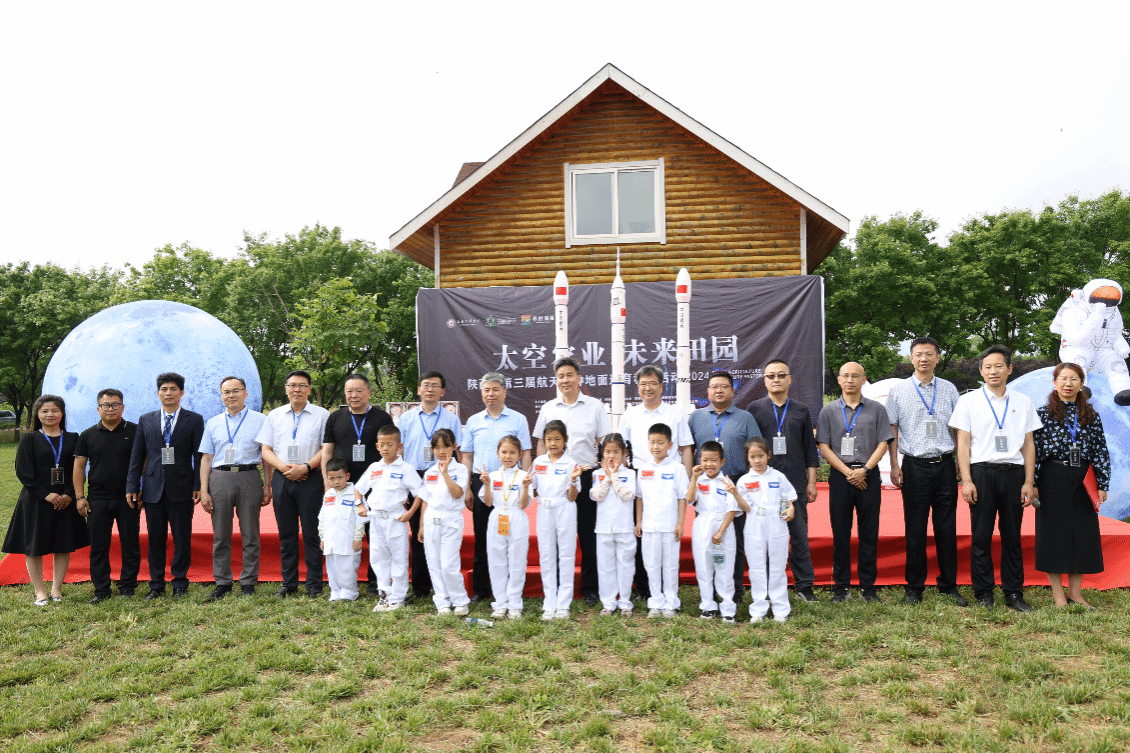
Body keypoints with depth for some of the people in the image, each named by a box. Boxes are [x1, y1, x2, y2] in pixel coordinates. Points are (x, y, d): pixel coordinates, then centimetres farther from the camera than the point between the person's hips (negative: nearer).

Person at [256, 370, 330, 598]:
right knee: (286, 533, 8)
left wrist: (305, 467, -14)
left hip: (310, 479, -3)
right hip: (282, 478, 3)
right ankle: (288, 583, 16)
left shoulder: (321, 415, 4)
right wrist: (284, 467, -7)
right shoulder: (274, 415, 13)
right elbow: (266, 450, 10)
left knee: (311, 532, -2)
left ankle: (314, 584, 5)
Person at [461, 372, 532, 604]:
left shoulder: (518, 420, 4)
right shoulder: (473, 421, 11)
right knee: (481, 537, 8)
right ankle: (480, 589, 17)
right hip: (480, 483, 2)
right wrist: (467, 488, 6)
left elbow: (525, 454, 3)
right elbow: (467, 456, 12)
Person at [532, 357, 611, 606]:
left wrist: (599, 469, -8)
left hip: (587, 476, -2)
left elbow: (604, 443, 5)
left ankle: (591, 588, 13)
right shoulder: (548, 408, 10)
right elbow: (541, 443, 12)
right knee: (557, 534, 4)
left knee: (589, 534, 2)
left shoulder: (595, 406, 4)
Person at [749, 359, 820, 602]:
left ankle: (804, 585, 14)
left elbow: (810, 449, 13)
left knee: (799, 534, 4)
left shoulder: (802, 411, 11)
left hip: (796, 483, 1)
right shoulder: (754, 409, 6)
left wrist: (811, 482, 7)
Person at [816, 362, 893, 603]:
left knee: (869, 532, 3)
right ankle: (841, 586, 11)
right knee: (840, 532, 3)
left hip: (868, 475, 0)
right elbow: (824, 447, 2)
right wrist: (847, 472, -7)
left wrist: (864, 469, -10)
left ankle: (868, 587, 12)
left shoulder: (876, 409, 7)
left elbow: (883, 444, 3)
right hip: (840, 475, 0)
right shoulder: (829, 411, 7)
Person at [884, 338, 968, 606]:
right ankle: (914, 587, 13)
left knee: (947, 528, 6)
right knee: (915, 529, 3)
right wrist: (894, 466, -2)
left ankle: (949, 585, 19)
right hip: (915, 466, -1)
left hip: (945, 465, 2)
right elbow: (892, 431, 4)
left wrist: (961, 461, 7)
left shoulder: (949, 389, 8)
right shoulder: (898, 391, 4)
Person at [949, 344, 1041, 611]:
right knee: (982, 535, 1)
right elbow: (962, 442, 1)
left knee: (1012, 535, 6)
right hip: (982, 472, -2)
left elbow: (1028, 444, 11)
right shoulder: (968, 401, 5)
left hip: (1013, 472, 2)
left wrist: (1029, 482, 4)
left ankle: (1014, 593, 15)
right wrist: (966, 481, -6)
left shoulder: (1023, 402, 12)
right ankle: (983, 593, 10)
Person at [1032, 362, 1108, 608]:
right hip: (1053, 480, -3)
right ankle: (1057, 594, 10)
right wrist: (1032, 484, -9)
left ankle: (1075, 592, 19)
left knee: (1083, 533, 6)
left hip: (1082, 482, 4)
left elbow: (1101, 451, 10)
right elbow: (1033, 449, -4)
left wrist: (1102, 484, 4)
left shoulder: (1090, 415, 9)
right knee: (1054, 533, 1)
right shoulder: (1043, 413, -1)